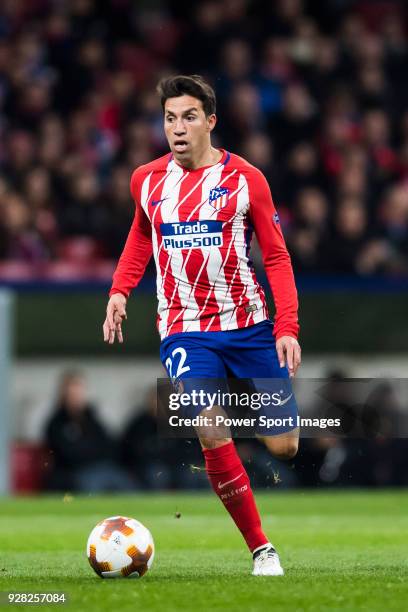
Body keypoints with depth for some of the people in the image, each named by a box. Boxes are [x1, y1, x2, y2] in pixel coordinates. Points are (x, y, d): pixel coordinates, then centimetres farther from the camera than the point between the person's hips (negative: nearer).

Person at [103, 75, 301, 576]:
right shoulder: (146, 180, 4)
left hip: (248, 325, -1)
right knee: (212, 436, -21)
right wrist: (120, 290, 5)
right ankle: (261, 549, -8)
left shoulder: (245, 179, -3)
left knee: (283, 448, -1)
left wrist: (287, 329, -10)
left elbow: (276, 256, -1)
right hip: (185, 331, 1)